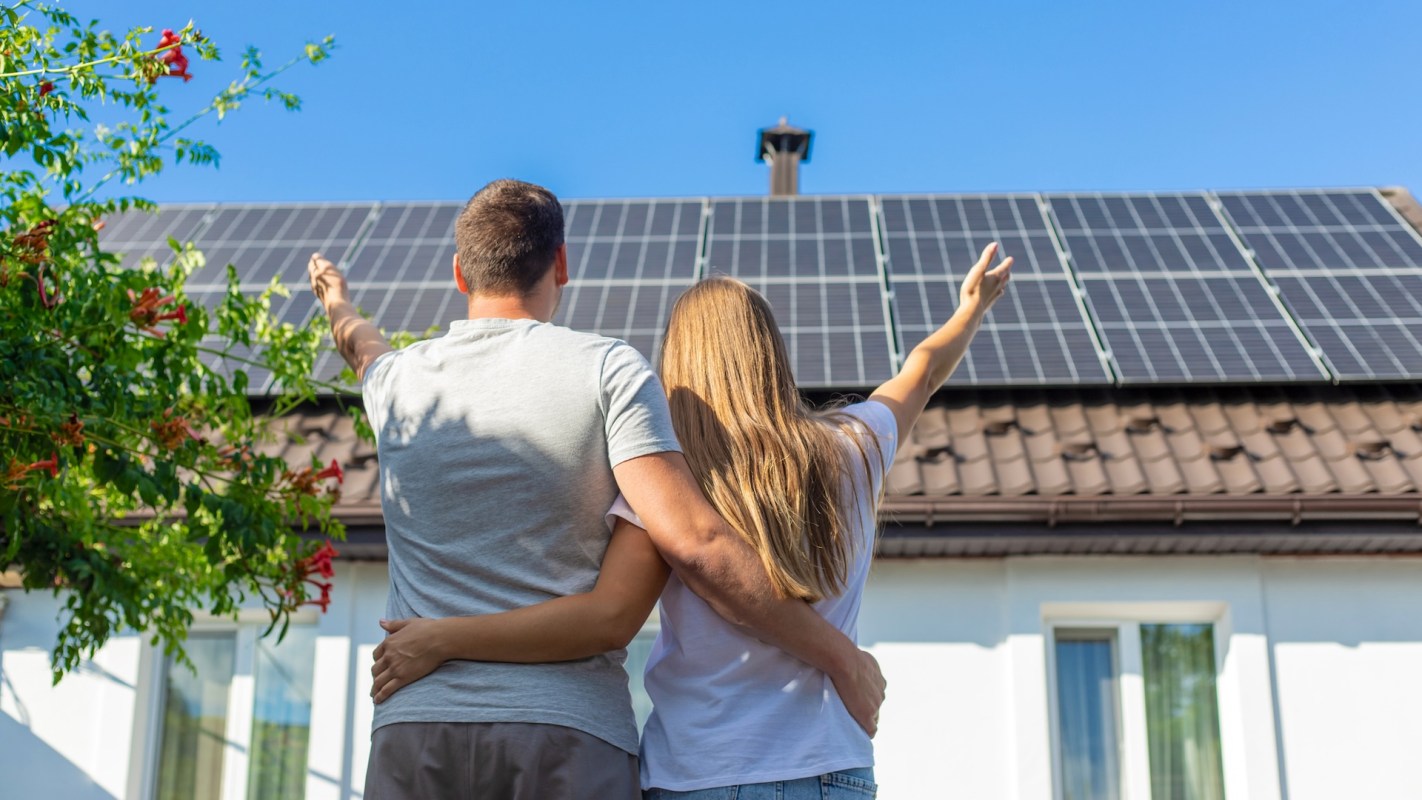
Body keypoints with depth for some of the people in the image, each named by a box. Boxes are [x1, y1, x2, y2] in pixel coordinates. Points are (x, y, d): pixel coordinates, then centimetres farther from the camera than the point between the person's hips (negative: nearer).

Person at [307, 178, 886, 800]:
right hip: (571, 734, -3)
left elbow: (364, 347, 38)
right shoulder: (607, 370, -2)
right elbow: (691, 542, -12)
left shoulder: (398, 382, 10)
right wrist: (839, 655, -4)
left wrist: (339, 307, 63)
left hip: (414, 732, 3)